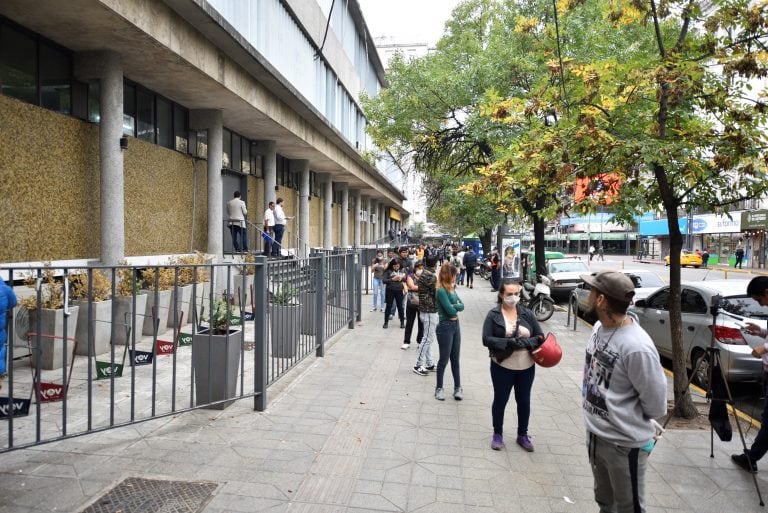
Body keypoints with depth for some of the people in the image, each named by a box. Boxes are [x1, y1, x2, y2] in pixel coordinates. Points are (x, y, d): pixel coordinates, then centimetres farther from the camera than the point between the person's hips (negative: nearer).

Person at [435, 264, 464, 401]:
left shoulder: (451, 289, 7)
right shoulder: (441, 291, -18)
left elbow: (462, 305, 3)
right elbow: (451, 311, -22)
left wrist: (454, 306, -15)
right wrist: (457, 307, -3)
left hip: (456, 325, 7)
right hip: (445, 327, -7)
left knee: (455, 359, 14)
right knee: (444, 359, 5)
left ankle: (458, 387, 23)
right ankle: (439, 388, 20)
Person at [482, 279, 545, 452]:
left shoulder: (526, 313, -2)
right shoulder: (493, 315, -10)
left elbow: (540, 336, -1)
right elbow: (486, 339, -15)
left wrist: (525, 342, -21)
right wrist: (508, 342, -28)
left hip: (526, 367, 3)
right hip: (502, 367, -3)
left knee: (524, 401, 17)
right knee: (500, 400, 13)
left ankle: (522, 435, 36)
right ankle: (497, 434, 32)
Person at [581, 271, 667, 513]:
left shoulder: (636, 347, -30)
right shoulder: (599, 327, -5)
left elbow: (655, 404, -19)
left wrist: (627, 420, -2)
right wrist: (598, 419, 7)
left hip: (624, 443, -7)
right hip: (594, 433, 7)